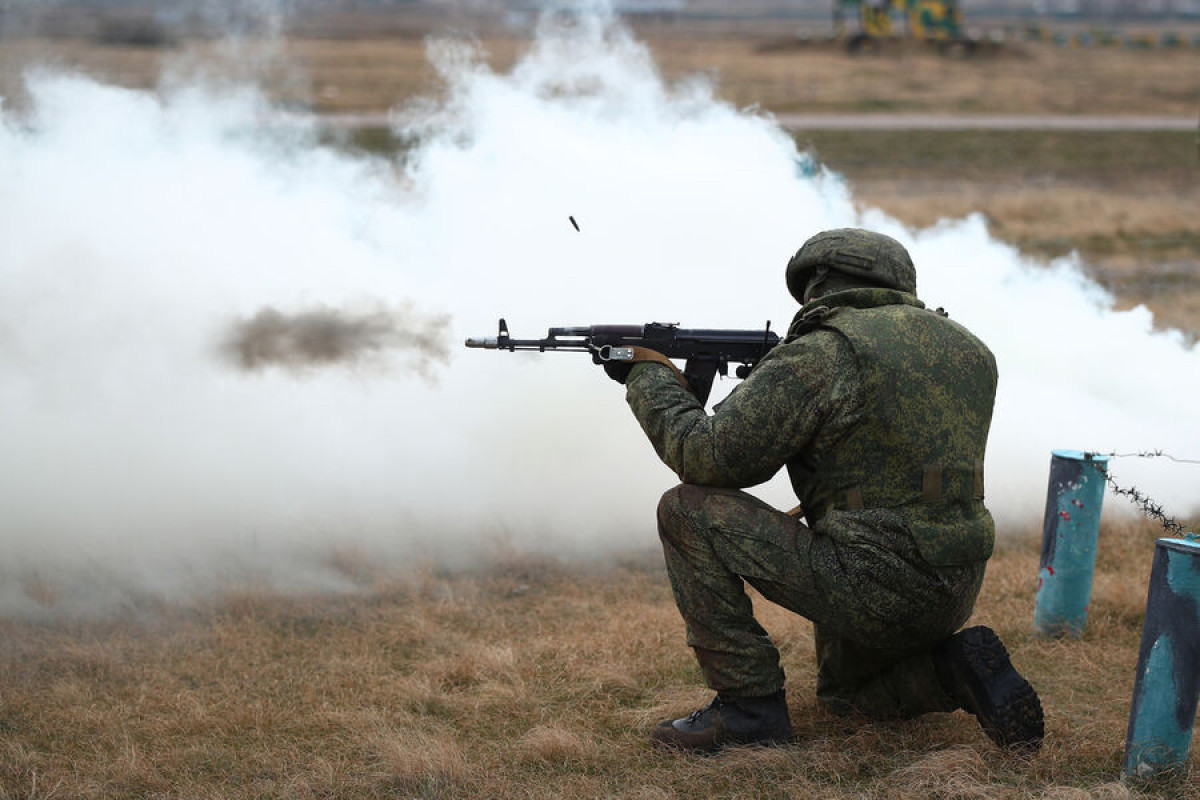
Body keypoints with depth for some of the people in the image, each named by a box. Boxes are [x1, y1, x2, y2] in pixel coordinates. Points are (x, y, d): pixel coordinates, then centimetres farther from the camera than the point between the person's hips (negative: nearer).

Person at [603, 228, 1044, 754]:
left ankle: (751, 708, -2)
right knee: (843, 692, 36)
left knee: (689, 510, -2)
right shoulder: (968, 351, 12)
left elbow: (711, 457, -11)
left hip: (873, 587, -9)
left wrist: (646, 375, 4)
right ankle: (959, 673, 7)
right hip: (953, 599, 9)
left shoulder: (821, 355, -11)